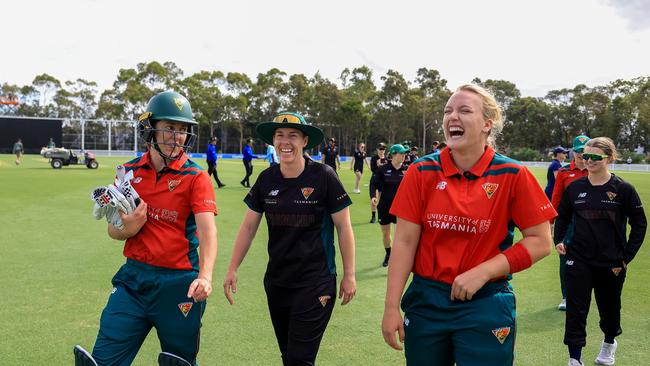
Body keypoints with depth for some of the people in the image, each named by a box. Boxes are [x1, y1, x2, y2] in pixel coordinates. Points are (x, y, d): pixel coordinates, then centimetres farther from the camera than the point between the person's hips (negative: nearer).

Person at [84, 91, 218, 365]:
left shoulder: (195, 177, -7)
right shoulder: (129, 172, 5)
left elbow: (208, 229, -19)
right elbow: (113, 230, 10)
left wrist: (205, 276, -36)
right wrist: (129, 228, -14)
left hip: (178, 283, -3)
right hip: (134, 278, 3)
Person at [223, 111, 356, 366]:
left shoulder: (323, 176, -11)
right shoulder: (266, 179, 1)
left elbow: (343, 226, -6)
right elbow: (249, 226, 9)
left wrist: (349, 275, -4)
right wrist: (233, 269, 7)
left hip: (316, 282, -5)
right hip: (276, 282, 5)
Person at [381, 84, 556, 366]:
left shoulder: (512, 175, -8)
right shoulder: (422, 172, -4)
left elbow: (540, 242, -6)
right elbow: (404, 242, -4)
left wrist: (482, 273, -16)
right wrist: (392, 308, -7)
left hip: (485, 305, -2)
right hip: (426, 300, 2)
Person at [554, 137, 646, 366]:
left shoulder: (623, 189, -9)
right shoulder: (575, 187, -1)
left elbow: (639, 224, -2)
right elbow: (562, 216, 13)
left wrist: (627, 256, -7)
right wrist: (558, 240, -1)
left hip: (611, 262, -1)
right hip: (578, 260, 1)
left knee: (609, 306, 19)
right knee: (575, 309, -3)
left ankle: (609, 342, 47)